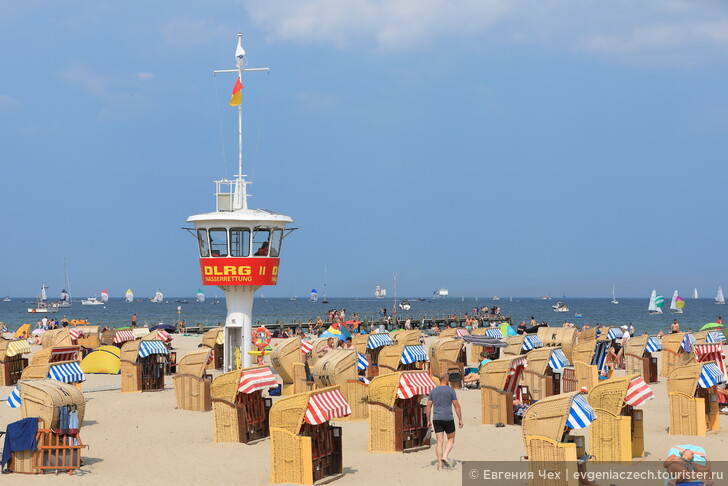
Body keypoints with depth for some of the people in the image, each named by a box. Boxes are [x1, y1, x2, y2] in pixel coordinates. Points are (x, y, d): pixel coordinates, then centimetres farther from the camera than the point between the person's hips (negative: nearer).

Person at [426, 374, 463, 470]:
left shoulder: (433, 391, 8)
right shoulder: (450, 391, -3)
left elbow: (428, 407, 7)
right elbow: (457, 406, -5)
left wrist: (428, 421, 13)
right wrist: (460, 420, 0)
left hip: (436, 419, 3)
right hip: (448, 419, -3)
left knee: (440, 442, 4)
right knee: (451, 439, 14)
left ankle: (440, 464, -2)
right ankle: (445, 457, -8)